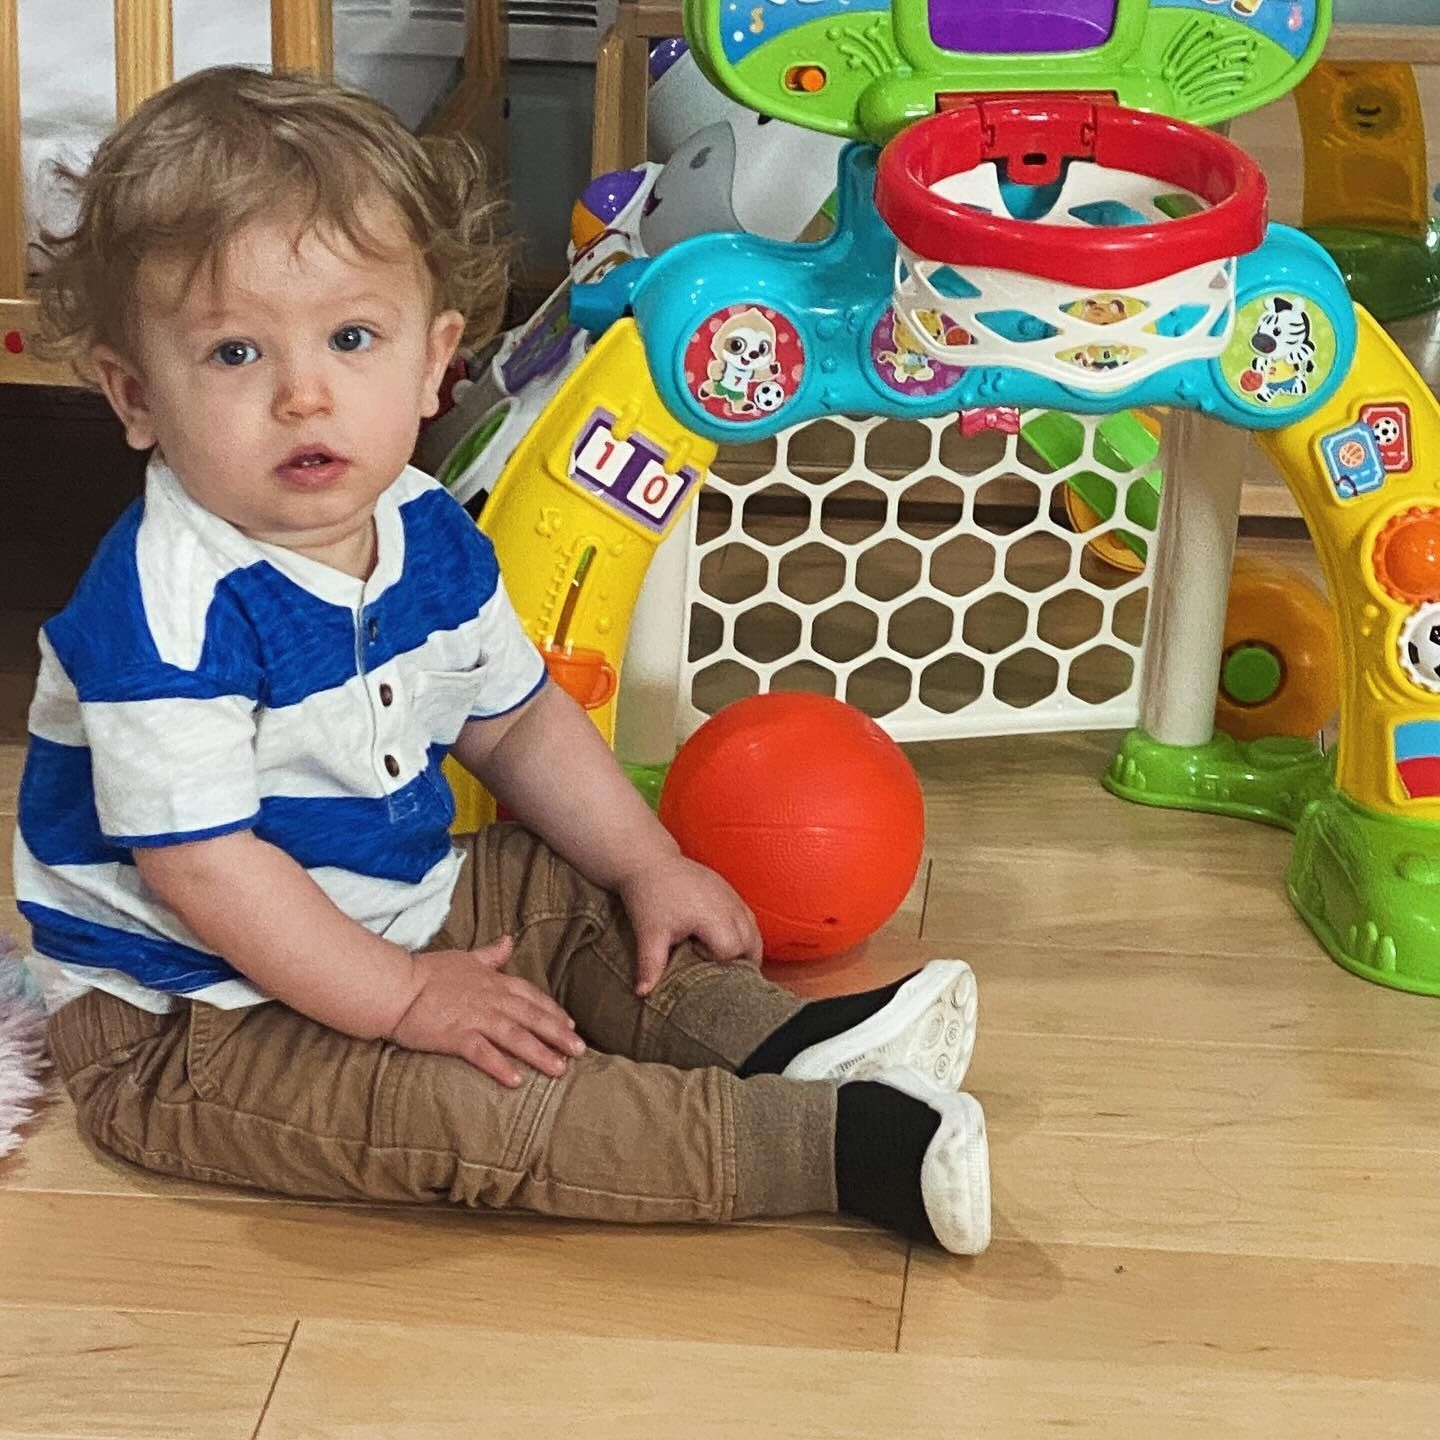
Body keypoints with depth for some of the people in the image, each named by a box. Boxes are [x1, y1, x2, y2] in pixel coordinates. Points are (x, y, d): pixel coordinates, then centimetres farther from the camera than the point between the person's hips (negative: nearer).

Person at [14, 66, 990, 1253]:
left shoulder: (428, 533, -2)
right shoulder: (171, 613, -29)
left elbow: (518, 721, 14)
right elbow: (201, 866, -29)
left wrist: (647, 863, 6)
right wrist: (405, 998, -25)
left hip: (396, 907, 9)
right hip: (194, 1014, -9)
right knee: (458, 1105, -25)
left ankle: (782, 1050, -10)